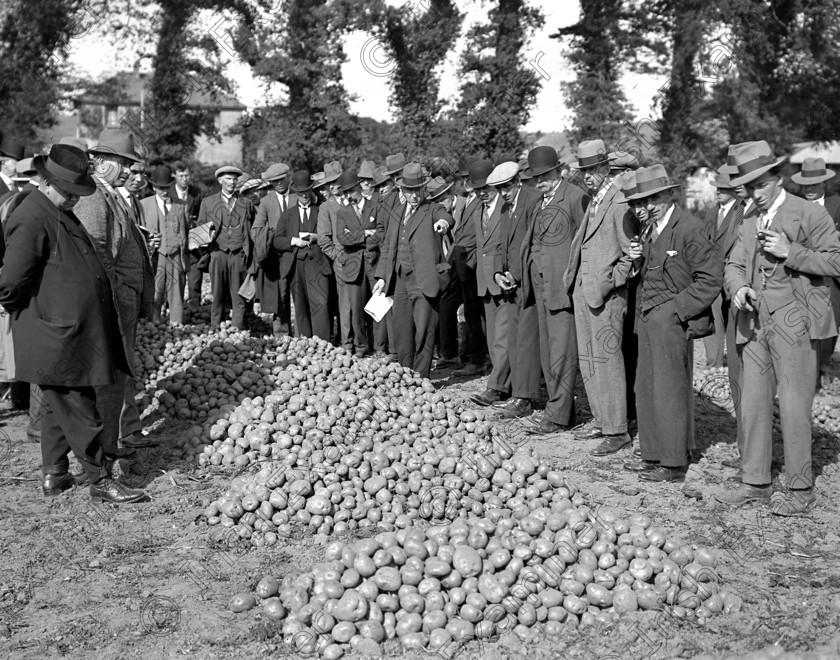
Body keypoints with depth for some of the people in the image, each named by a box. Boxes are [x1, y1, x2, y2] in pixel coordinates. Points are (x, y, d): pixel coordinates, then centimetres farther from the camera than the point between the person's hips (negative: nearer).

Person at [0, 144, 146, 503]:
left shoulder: (61, 214, 14)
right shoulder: (32, 220, -18)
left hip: (76, 331, 10)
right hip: (57, 337, -10)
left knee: (59, 407, 18)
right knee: (79, 413, -1)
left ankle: (53, 475, 28)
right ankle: (99, 481, 7)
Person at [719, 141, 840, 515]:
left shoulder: (809, 214, -2)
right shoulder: (749, 223, 17)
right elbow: (733, 265, 15)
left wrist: (790, 252, -16)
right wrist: (738, 287, -7)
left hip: (793, 321, -6)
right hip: (755, 323, 6)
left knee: (793, 406, -4)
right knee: (753, 404, 7)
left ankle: (801, 490, 7)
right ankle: (755, 483, 18)